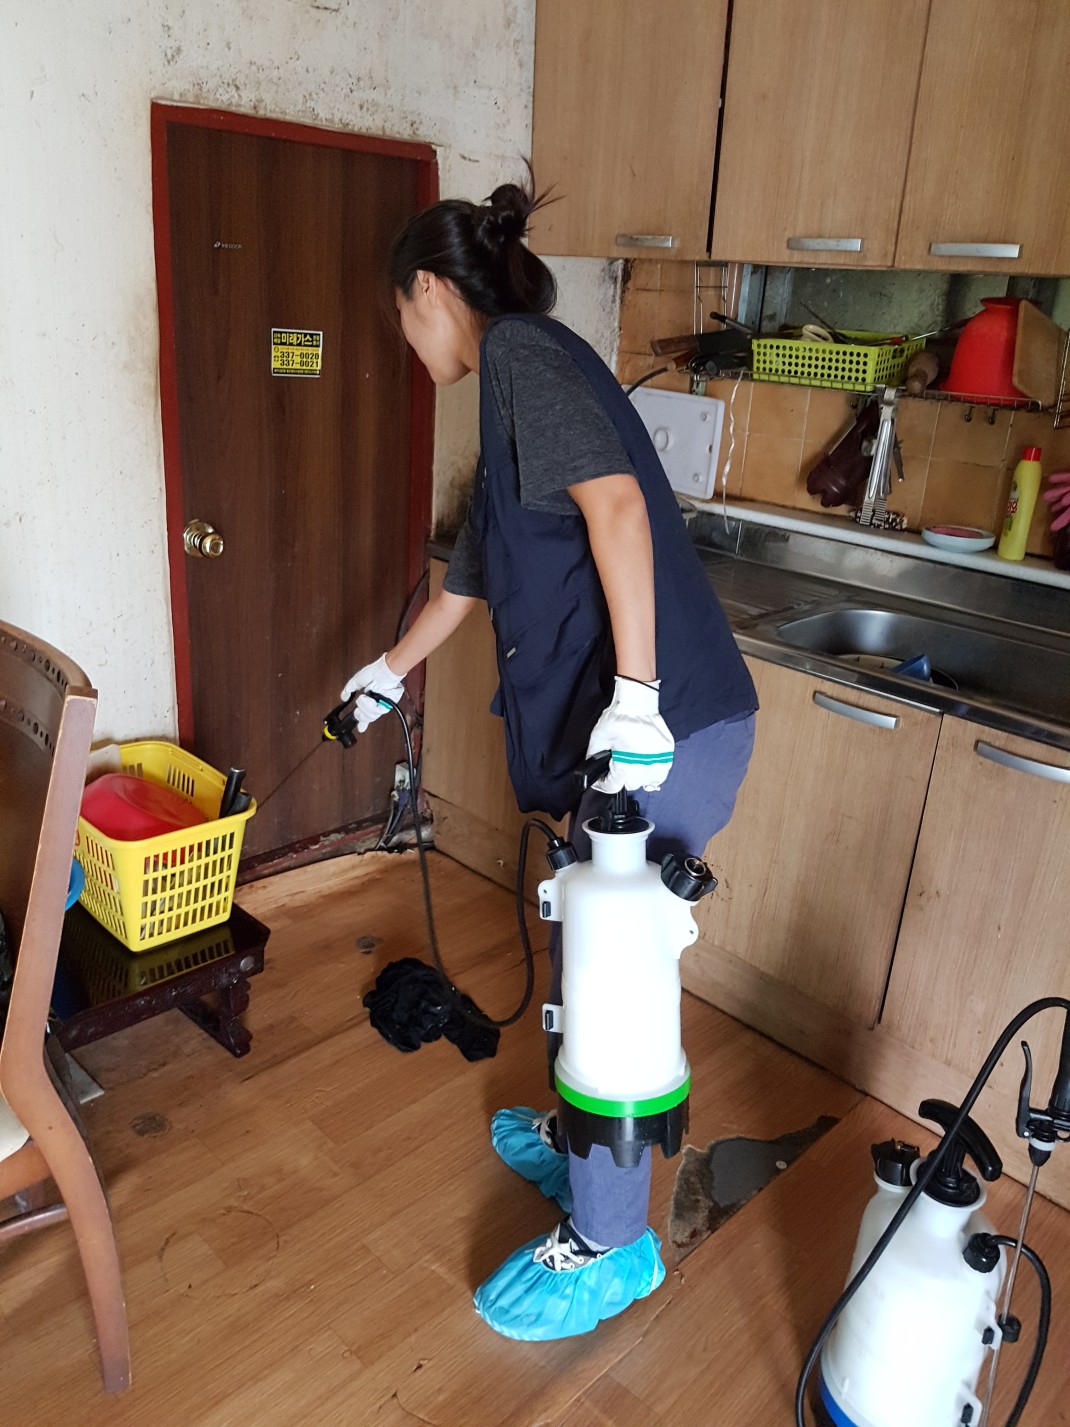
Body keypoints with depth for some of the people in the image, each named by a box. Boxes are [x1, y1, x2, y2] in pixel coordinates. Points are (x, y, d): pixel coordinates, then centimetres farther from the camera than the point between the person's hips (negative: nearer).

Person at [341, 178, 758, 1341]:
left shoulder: (521, 351, -6)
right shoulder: (521, 386, 23)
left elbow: (614, 501, -23)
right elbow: (473, 574, 33)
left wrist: (634, 695, -28)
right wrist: (390, 672, 45)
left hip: (666, 730, -10)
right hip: (625, 732, 10)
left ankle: (608, 1243, 24)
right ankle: (578, 1144, 45)